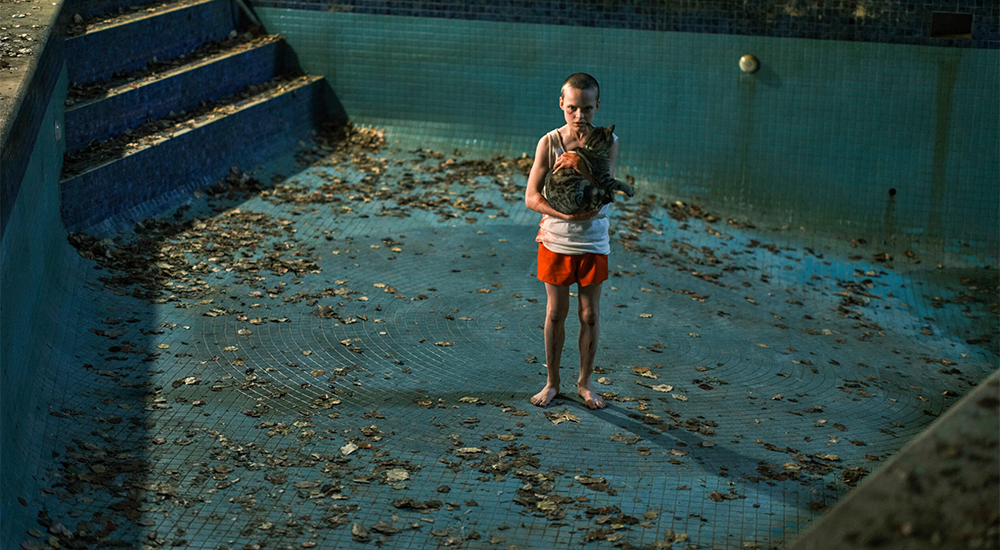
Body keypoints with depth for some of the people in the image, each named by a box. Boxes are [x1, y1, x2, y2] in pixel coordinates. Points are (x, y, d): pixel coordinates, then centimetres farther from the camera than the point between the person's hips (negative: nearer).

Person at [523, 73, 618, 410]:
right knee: (555, 313, 10)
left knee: (590, 315, 8)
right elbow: (532, 198, -12)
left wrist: (580, 163, -32)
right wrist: (567, 214, -25)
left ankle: (585, 382, 25)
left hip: (593, 243, 0)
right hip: (555, 240, 0)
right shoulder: (548, 143, -9)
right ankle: (552, 382, 25)